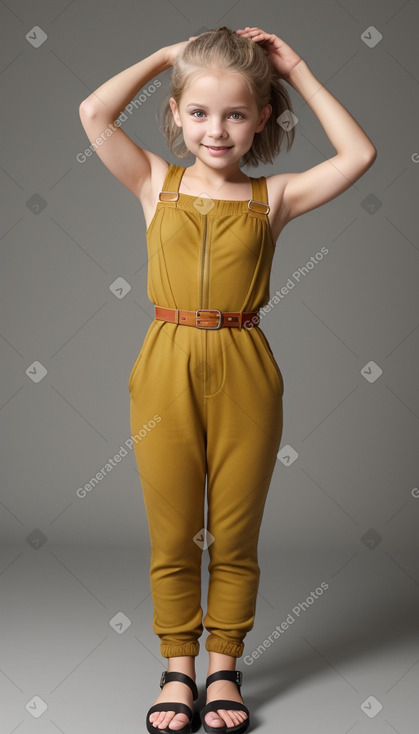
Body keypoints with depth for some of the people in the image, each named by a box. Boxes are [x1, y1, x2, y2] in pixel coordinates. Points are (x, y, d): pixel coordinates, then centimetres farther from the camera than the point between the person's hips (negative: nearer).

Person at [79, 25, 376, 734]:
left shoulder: (273, 196, 3)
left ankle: (224, 668, 30)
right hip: (168, 370, 0)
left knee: (235, 539, 12)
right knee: (172, 538, 10)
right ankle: (178, 669, 28)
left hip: (243, 374, 0)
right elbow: (93, 113, -6)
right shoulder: (156, 183, 4)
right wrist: (164, 55, 3)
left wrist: (298, 72, 0)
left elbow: (359, 154, -5)